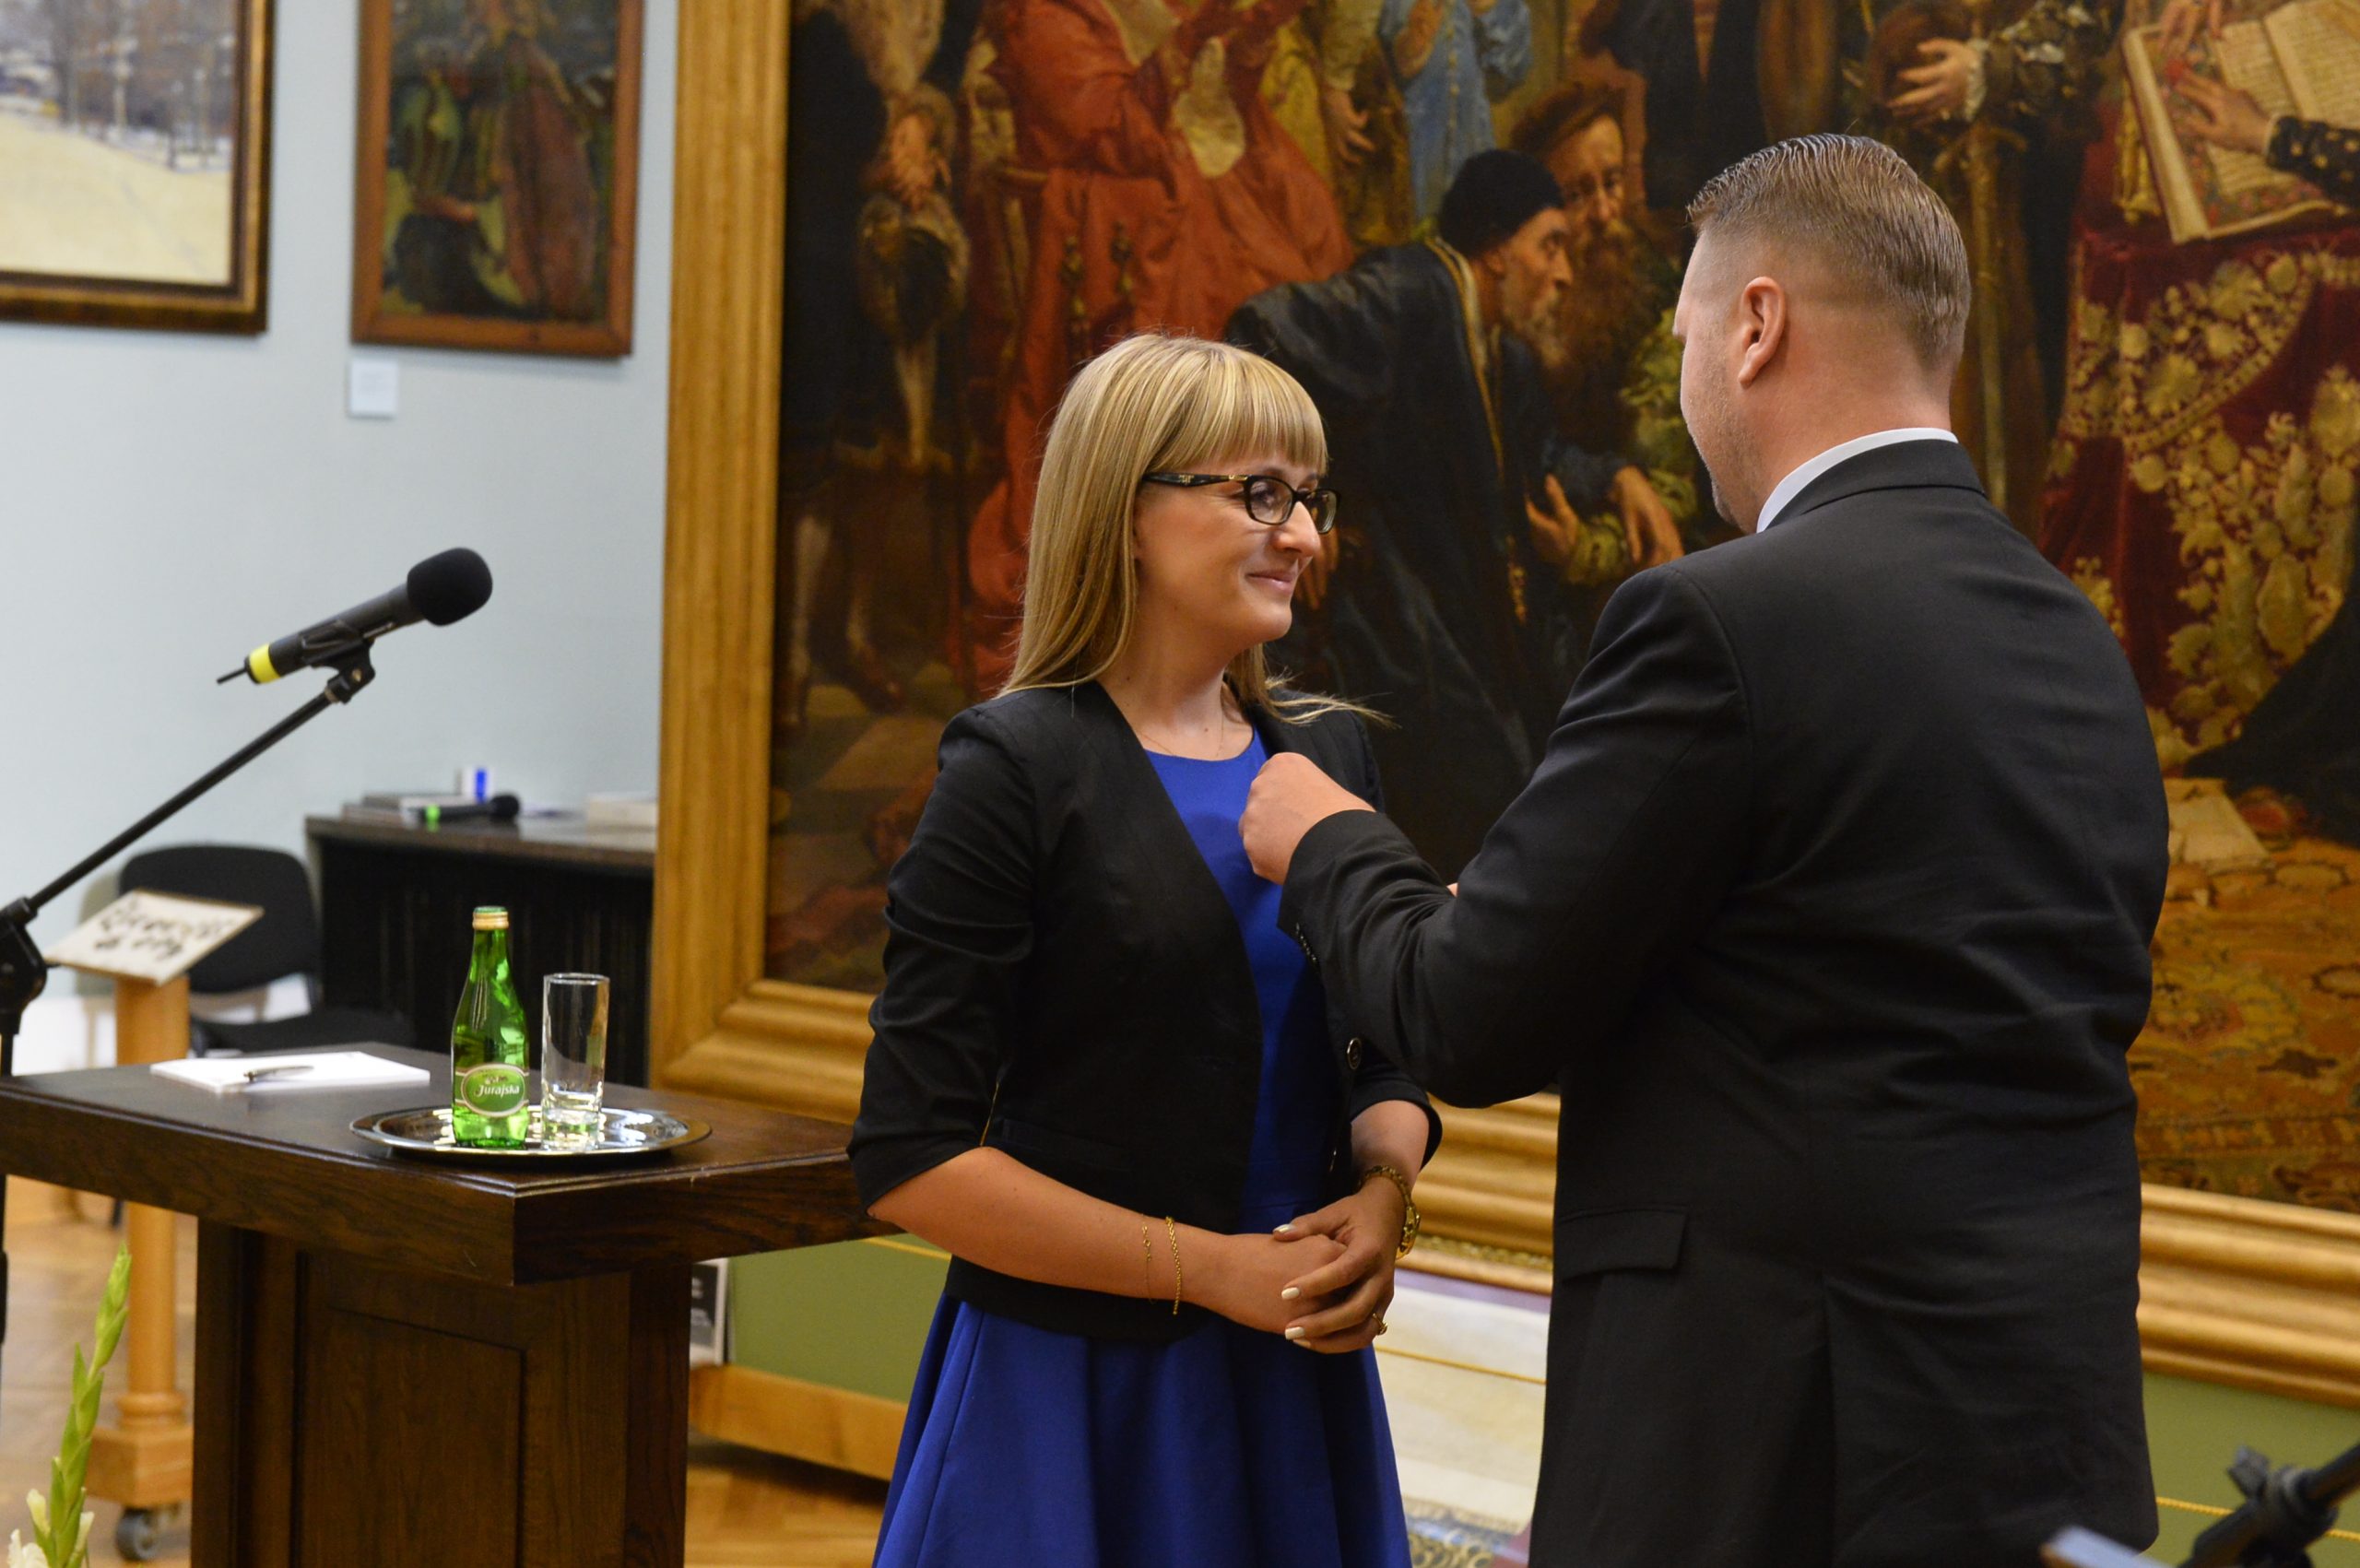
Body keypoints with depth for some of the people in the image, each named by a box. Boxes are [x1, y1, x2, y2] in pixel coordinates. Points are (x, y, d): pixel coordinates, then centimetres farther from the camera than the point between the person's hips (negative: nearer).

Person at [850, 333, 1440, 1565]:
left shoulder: (1326, 753, 7)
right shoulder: (1020, 768, -10)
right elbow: (909, 1160, -13)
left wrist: (1383, 1190, -6)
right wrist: (1209, 1267, -16)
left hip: (1296, 1374, 6)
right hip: (1074, 1383, -5)